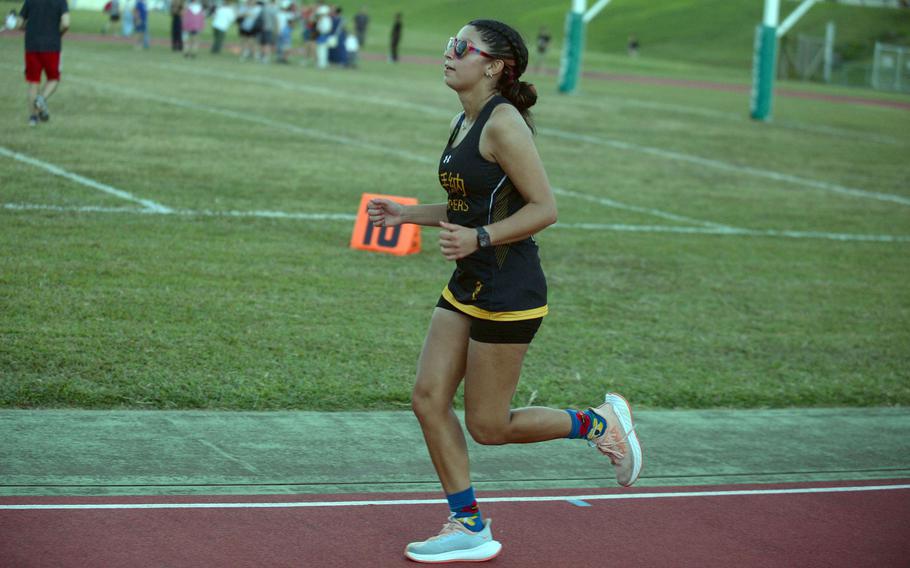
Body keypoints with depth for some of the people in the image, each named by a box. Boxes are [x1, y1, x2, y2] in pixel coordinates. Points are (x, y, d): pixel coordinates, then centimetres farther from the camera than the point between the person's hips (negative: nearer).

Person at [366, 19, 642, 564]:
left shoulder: (504, 123, -17)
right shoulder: (463, 123, 11)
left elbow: (545, 208, -19)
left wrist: (479, 239, -28)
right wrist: (408, 214, 13)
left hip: (508, 290, -9)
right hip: (467, 287, 9)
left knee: (488, 426, -1)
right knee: (429, 399, 3)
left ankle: (600, 423, 19)